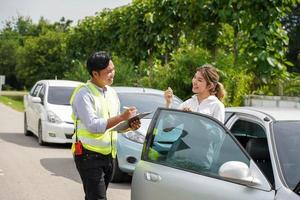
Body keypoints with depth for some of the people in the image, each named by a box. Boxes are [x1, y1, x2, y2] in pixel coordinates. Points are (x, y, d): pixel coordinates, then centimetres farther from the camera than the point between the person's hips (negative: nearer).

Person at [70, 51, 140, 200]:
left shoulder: (111, 93, 11)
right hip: (89, 155, -7)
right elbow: (93, 125, -22)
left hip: (108, 155, 7)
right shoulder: (84, 93, -13)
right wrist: (122, 117, -23)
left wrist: (130, 125, -4)